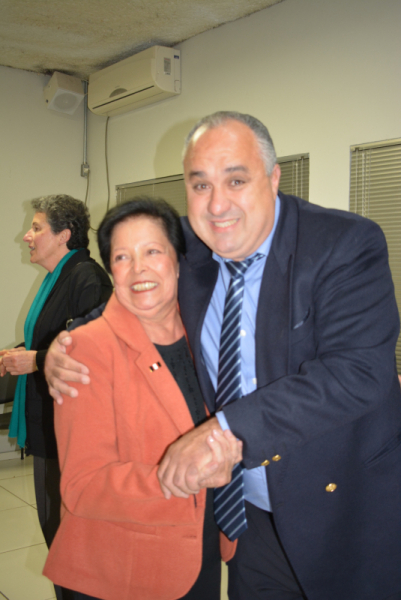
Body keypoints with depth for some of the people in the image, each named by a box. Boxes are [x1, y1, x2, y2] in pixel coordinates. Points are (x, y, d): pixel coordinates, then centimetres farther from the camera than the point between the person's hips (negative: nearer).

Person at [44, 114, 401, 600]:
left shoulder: (346, 245, -19)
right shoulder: (187, 250, -3)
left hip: (347, 512, -4)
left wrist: (226, 428, -35)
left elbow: (361, 369, -29)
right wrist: (66, 344, -7)